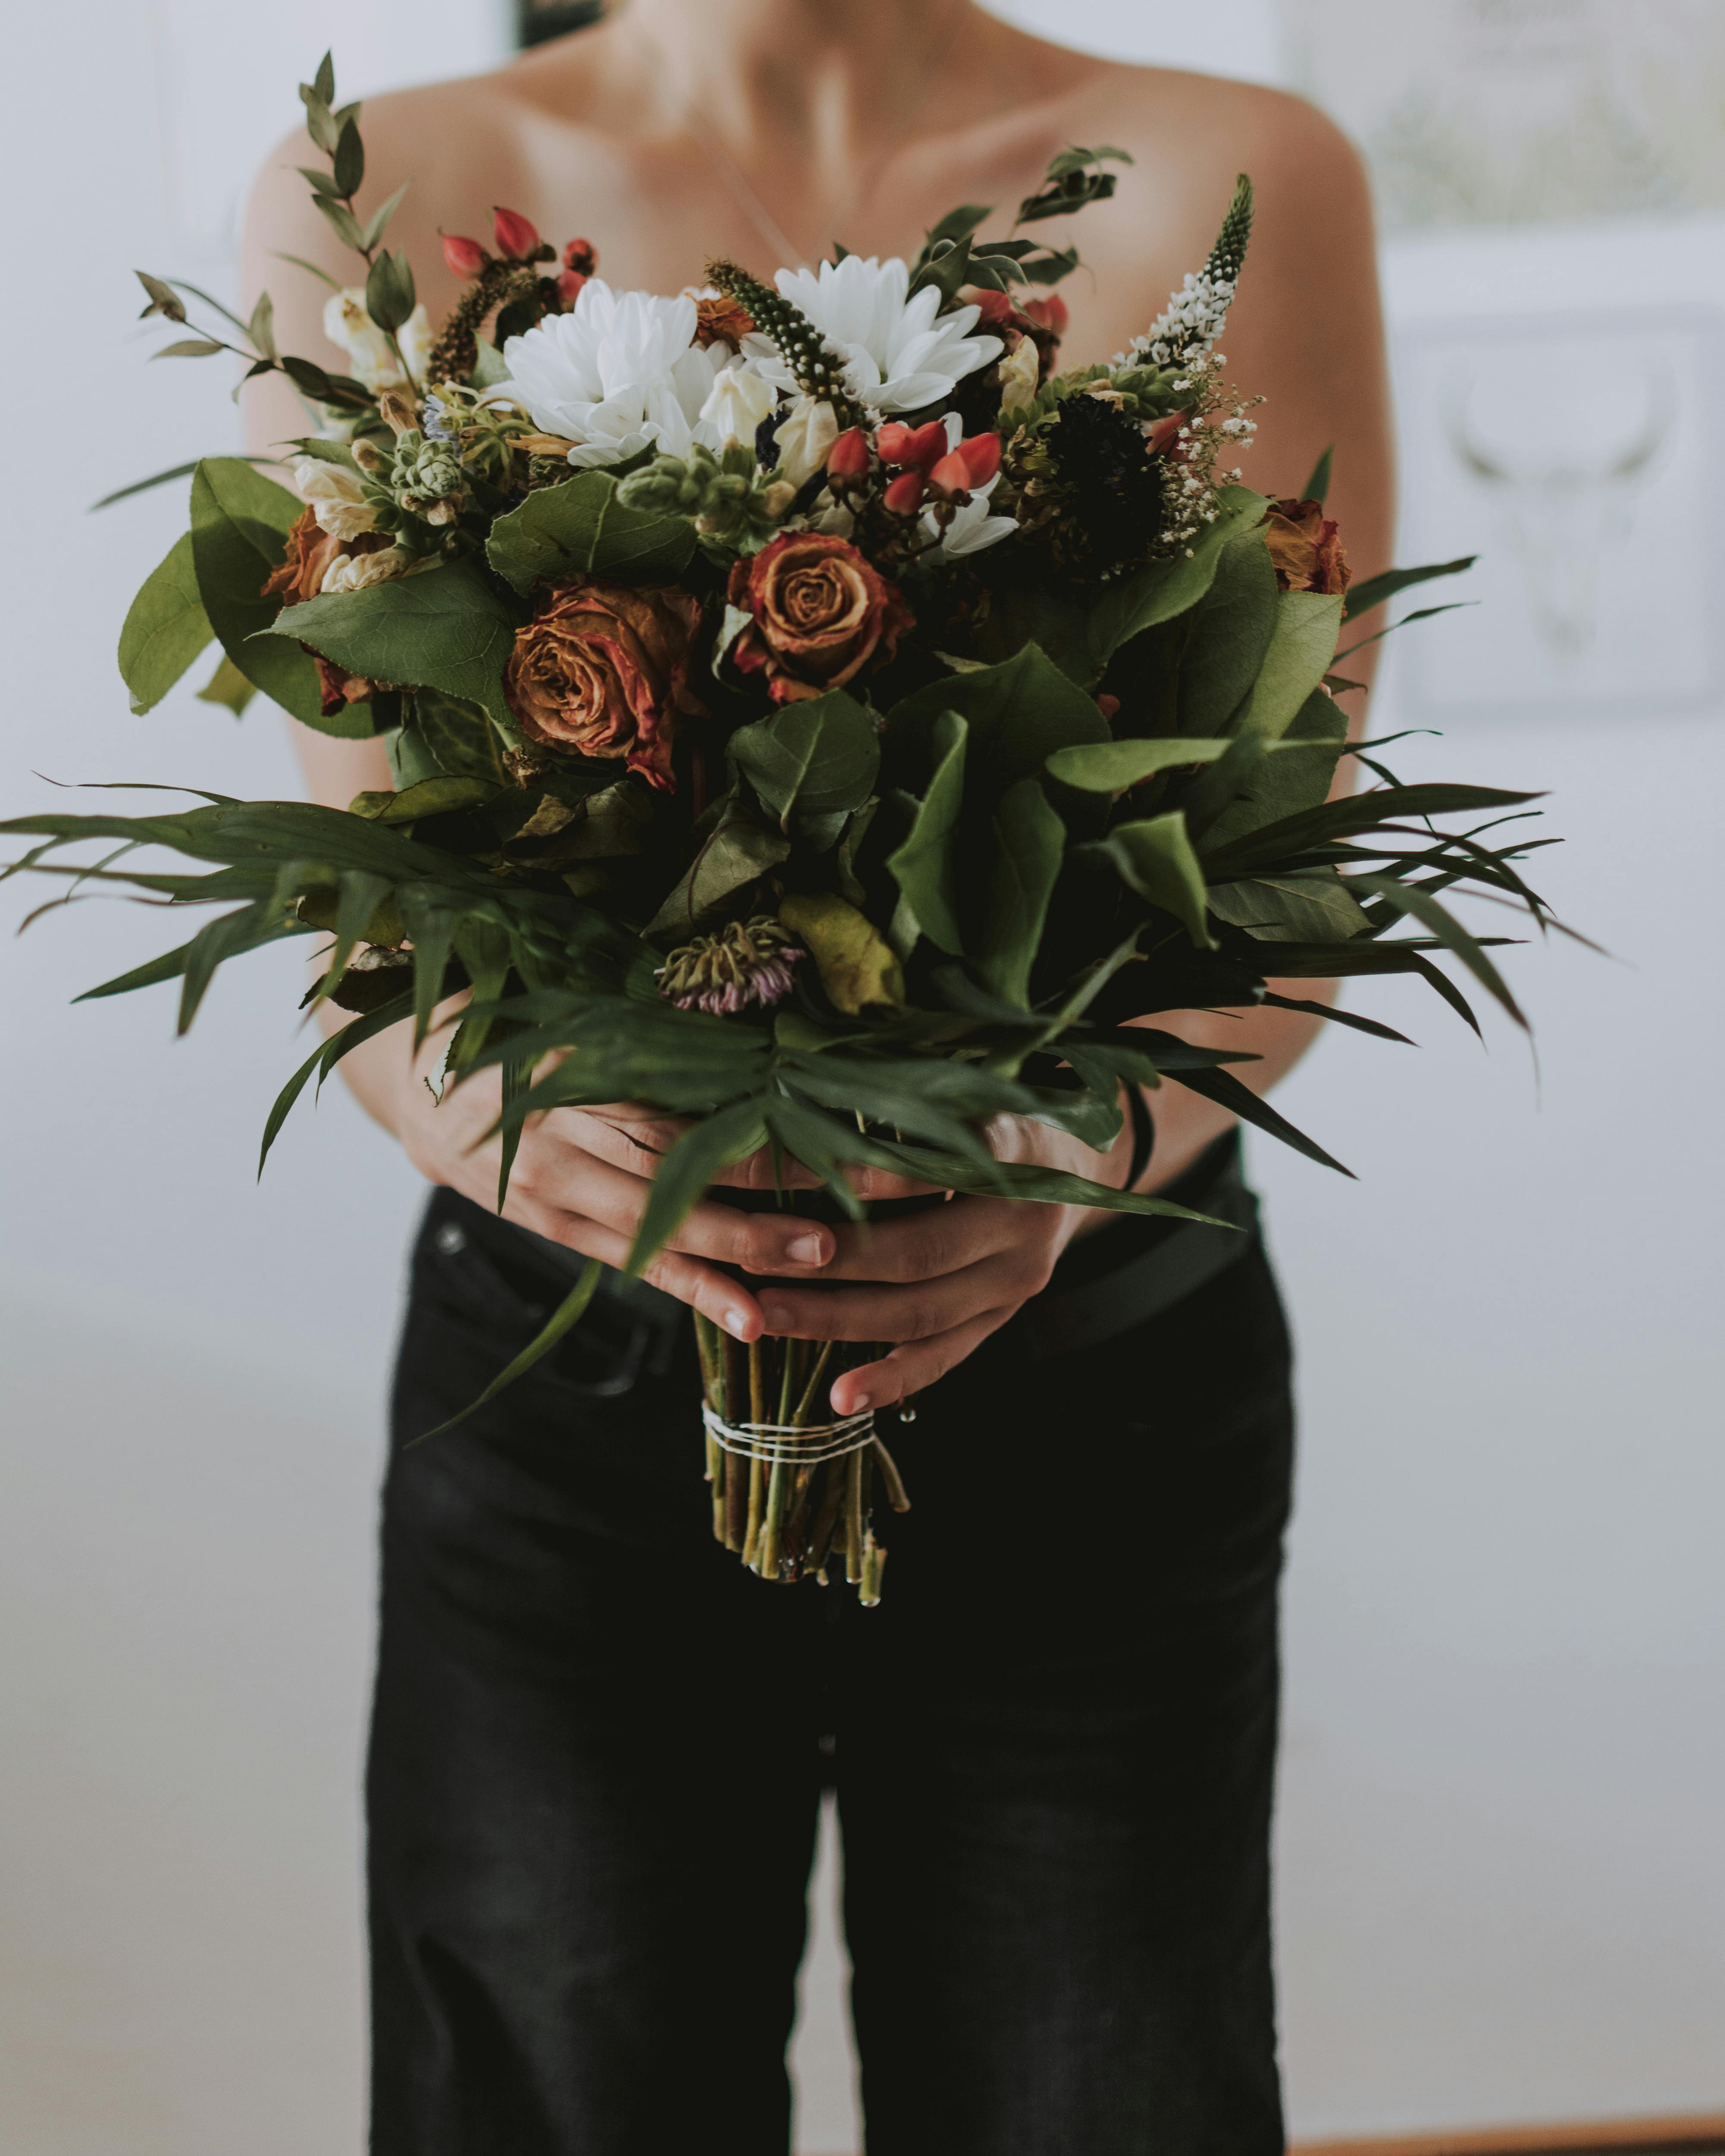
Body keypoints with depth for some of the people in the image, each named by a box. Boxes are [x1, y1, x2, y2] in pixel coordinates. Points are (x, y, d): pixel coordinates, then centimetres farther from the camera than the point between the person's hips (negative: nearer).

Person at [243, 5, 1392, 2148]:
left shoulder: (1233, 184, -2)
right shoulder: (383, 203, 0)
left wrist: (1077, 1152, -28)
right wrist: (472, 1106, -28)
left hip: (1093, 1369, 0)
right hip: (570, 1382, 1)